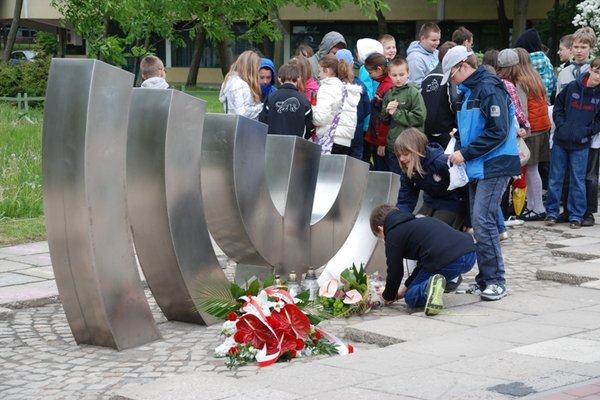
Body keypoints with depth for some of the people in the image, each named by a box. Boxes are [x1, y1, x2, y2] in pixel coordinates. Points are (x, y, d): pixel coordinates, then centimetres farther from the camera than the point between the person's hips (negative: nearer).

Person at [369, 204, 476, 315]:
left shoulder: (393, 235, 10)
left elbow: (395, 272, 11)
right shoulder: (418, 221, 35)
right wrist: (406, 287, 44)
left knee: (411, 297, 12)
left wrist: (388, 296, 29)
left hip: (447, 262, -8)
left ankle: (429, 288, -19)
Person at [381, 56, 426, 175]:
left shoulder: (413, 92, -7)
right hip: (392, 146, 6)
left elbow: (419, 117, -16)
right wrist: (387, 111, -7)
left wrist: (396, 113, -12)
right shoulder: (389, 94, 9)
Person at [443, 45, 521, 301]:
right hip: (476, 167, 10)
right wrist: (459, 148, 6)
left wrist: (466, 153, -17)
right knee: (478, 224, 10)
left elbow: (498, 132, -20)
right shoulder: (467, 93, 15)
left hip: (494, 166, -10)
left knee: (483, 221, -13)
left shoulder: (490, 89, -14)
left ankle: (496, 281, -7)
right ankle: (485, 279, 17)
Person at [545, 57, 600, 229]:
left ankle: (576, 216, 14)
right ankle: (552, 212, 18)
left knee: (578, 181, 5)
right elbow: (558, 107, 5)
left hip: (581, 145, -1)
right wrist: (561, 126, -6)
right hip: (560, 141, 1)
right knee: (555, 178, 7)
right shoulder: (572, 87, -4)